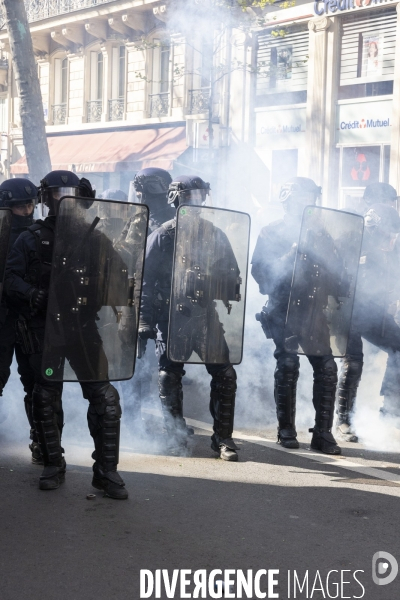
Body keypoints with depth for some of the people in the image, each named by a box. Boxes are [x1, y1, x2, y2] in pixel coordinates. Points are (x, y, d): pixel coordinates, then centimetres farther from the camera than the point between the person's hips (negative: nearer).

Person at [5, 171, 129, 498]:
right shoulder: (31, 239, 4)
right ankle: (53, 465, 24)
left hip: (83, 327, 0)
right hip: (45, 328, 0)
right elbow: (12, 280, -3)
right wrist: (35, 295, -21)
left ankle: (106, 470, 4)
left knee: (105, 397, -6)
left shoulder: (93, 237, 7)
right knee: (46, 399, 8)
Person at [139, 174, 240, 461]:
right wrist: (146, 320, -7)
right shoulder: (163, 236, 0)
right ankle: (176, 433, 22)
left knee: (224, 374, -6)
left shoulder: (214, 234, 9)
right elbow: (145, 279, -2)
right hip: (171, 316, -2)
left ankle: (223, 436, 3)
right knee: (170, 376, 5)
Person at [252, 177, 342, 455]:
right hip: (284, 309, -3)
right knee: (288, 365, -7)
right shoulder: (272, 233, 5)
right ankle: (286, 429, 8)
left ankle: (323, 432, 0)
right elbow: (260, 271, -4)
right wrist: (288, 256, -16)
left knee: (327, 367, -6)